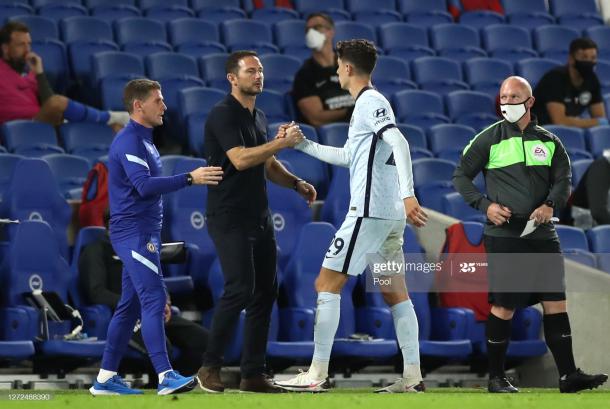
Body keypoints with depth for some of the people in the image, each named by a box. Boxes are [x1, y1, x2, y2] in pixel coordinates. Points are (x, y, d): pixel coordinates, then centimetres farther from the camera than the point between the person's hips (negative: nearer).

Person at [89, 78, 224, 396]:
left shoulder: (143, 140, 18)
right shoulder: (128, 141, -14)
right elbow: (144, 185, -25)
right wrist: (189, 178, -26)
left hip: (142, 234, 10)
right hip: (134, 232, -10)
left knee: (130, 305, 10)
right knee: (154, 300, -16)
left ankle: (106, 378, 13)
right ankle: (166, 376, -22)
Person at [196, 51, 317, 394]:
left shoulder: (260, 117, 15)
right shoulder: (223, 115, -11)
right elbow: (240, 159, -24)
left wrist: (296, 183, 9)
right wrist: (283, 142, -24)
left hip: (259, 218, 9)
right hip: (229, 219, -8)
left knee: (265, 292, 4)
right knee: (240, 289, -16)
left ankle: (253, 374, 9)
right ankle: (210, 368, -5)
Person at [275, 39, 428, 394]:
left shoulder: (370, 102, -10)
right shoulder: (372, 103, 20)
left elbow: (400, 143, -24)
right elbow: (348, 157, 30)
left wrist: (407, 194, -33)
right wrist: (303, 144, 32)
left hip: (369, 211, -10)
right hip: (391, 214, 10)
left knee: (327, 284, -5)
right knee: (395, 292, 8)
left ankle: (317, 374, -5)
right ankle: (413, 376, 4)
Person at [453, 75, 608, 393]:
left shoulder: (548, 142, 11)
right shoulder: (489, 138, 2)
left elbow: (563, 179, 9)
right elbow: (461, 175, 5)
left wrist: (551, 205, -11)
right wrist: (484, 205, -8)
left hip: (542, 235, 3)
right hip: (504, 235, -3)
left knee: (556, 302, 0)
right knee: (503, 307, -4)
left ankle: (568, 375, 2)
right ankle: (496, 377, 8)